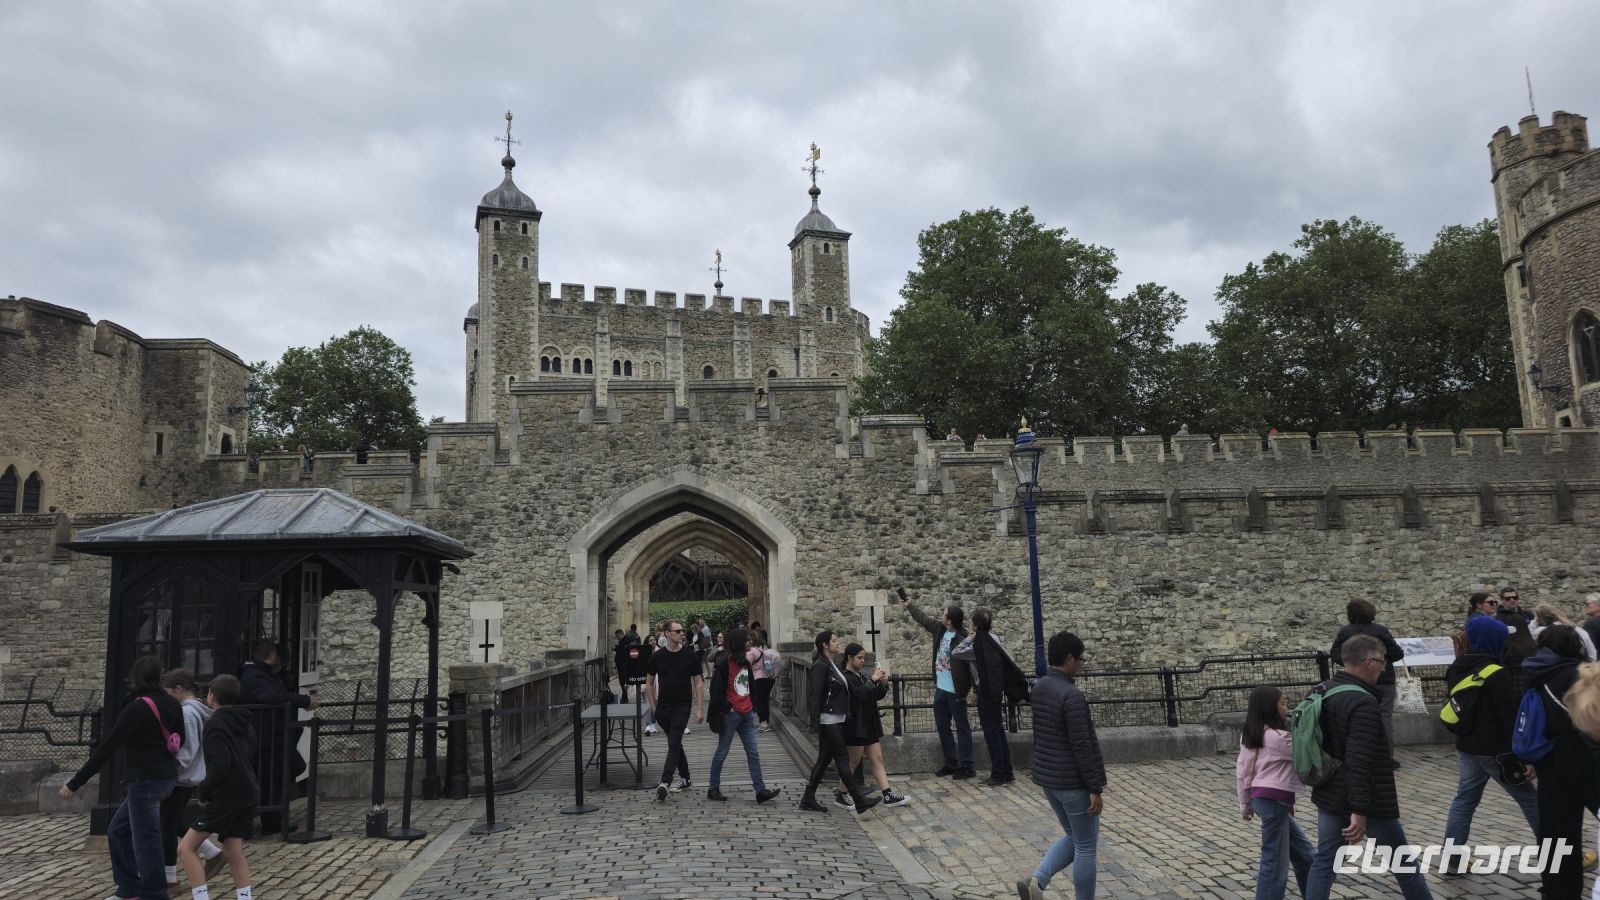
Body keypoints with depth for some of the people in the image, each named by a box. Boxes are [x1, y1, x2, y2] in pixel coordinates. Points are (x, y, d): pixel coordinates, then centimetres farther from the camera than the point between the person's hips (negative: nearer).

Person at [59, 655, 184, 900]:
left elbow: (108, 746, -14)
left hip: (145, 780, -9)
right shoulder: (172, 705, 9)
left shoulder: (138, 707, -14)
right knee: (118, 831, 21)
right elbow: (179, 740, 16)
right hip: (166, 777, 9)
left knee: (145, 840, -1)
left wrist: (75, 783, -10)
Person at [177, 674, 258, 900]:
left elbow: (220, 764, -21)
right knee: (234, 853, 11)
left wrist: (204, 791, -10)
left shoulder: (216, 724, -11)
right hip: (247, 795, 8)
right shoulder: (244, 723, 14)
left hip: (226, 798, -8)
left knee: (186, 849, 0)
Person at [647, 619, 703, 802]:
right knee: (675, 743, 14)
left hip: (682, 706, -3)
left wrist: (699, 708, -5)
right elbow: (649, 683, 10)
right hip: (663, 708, 3)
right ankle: (685, 780, 26)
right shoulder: (657, 656, 0)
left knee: (673, 743, -12)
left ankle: (665, 783, -17)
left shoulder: (689, 655, -4)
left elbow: (698, 682, 0)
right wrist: (653, 707, 6)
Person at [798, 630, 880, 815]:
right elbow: (815, 698, -17)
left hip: (837, 720, 10)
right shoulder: (820, 666, -14)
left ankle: (808, 799, 18)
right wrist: (818, 727, -20)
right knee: (842, 758, -5)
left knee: (824, 759, 12)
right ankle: (859, 800, -2)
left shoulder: (833, 665, 14)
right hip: (828, 721, -9)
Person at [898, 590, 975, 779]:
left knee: (962, 728, 1)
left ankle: (966, 766, 8)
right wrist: (909, 605, 30)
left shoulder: (963, 640, -21)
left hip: (955, 691, -9)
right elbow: (923, 619, 21)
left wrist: (974, 689, -25)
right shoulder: (939, 628, 2)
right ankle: (951, 763, 25)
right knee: (942, 727, 15)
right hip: (940, 689, 9)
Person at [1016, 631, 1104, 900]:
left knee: (1073, 838, 21)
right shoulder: (1072, 695, -23)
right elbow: (1082, 746, -22)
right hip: (1073, 782, -8)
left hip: (1047, 777, 8)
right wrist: (1095, 788, -17)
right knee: (1086, 847, 7)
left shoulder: (1039, 688, 5)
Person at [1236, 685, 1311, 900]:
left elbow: (1242, 770, 12)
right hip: (1273, 801, -10)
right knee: (1276, 861, -4)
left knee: (1302, 852, 20)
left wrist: (1245, 804, 19)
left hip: (1261, 798, 10)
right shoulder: (1279, 737, -16)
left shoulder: (1250, 736, 10)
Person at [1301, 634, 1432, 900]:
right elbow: (1359, 763, -29)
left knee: (1324, 859, 10)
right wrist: (1360, 810, -29)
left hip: (1329, 796, 7)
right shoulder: (1363, 702, -23)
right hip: (1364, 801, -7)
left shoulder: (1321, 691, 5)